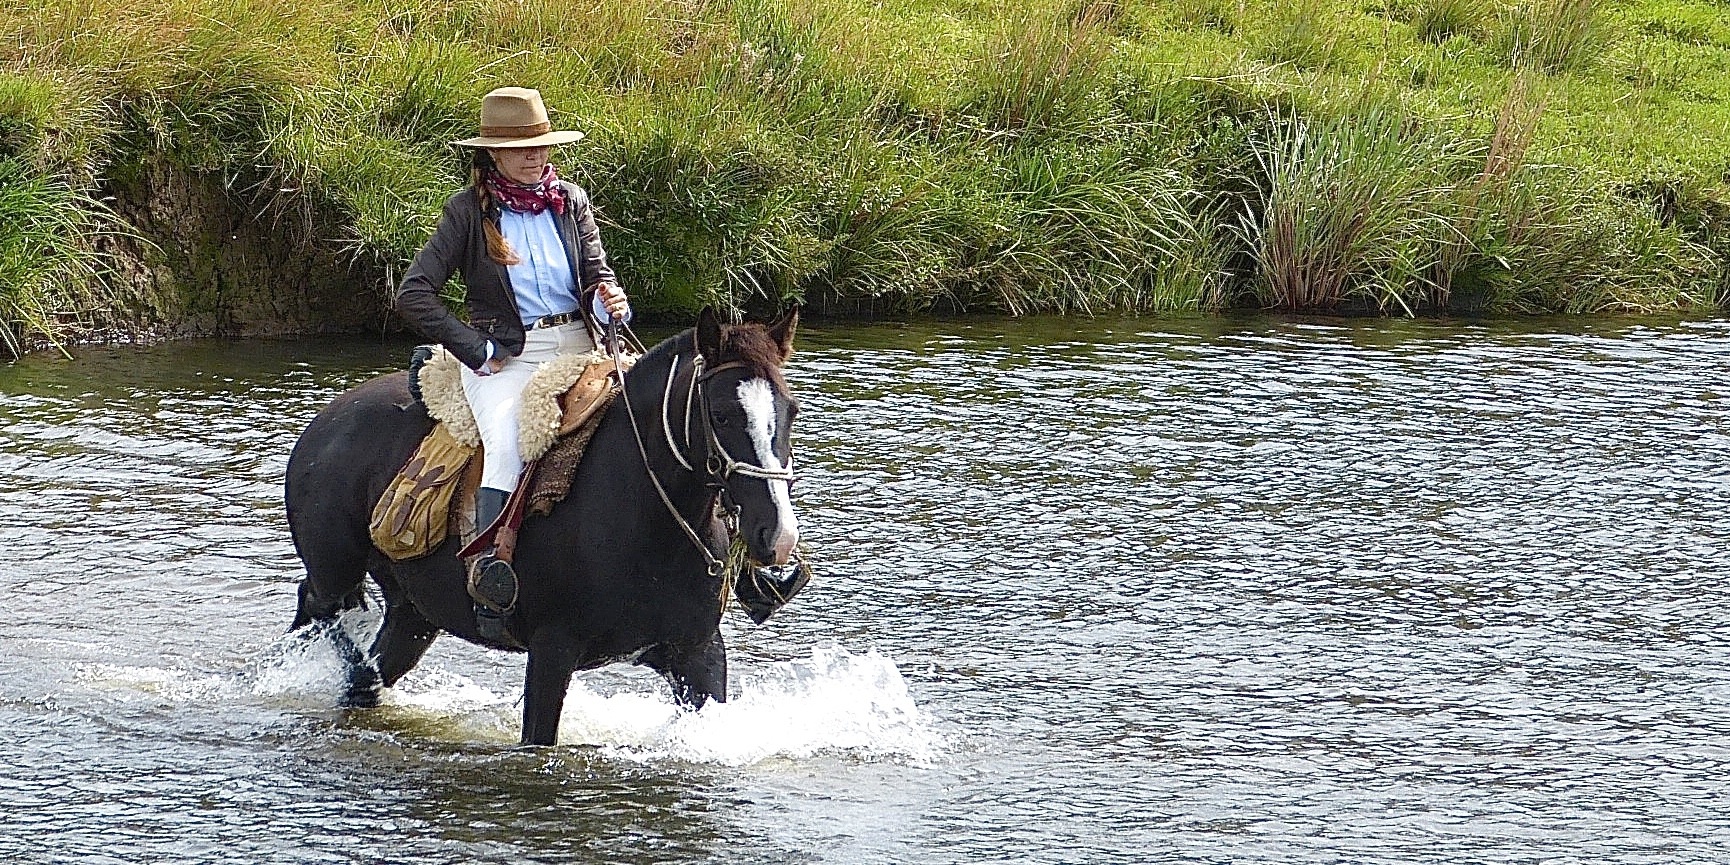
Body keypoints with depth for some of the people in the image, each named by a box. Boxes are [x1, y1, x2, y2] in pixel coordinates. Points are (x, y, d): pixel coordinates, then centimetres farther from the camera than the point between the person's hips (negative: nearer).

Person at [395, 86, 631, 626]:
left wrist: (612, 303, -12)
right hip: (506, 356, -3)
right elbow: (413, 294, -3)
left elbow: (598, 275, 13)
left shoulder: (571, 202, 13)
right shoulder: (470, 212, 3)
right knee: (507, 440, -35)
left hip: (577, 347, 3)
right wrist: (475, 350, -8)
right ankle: (488, 563, -41)